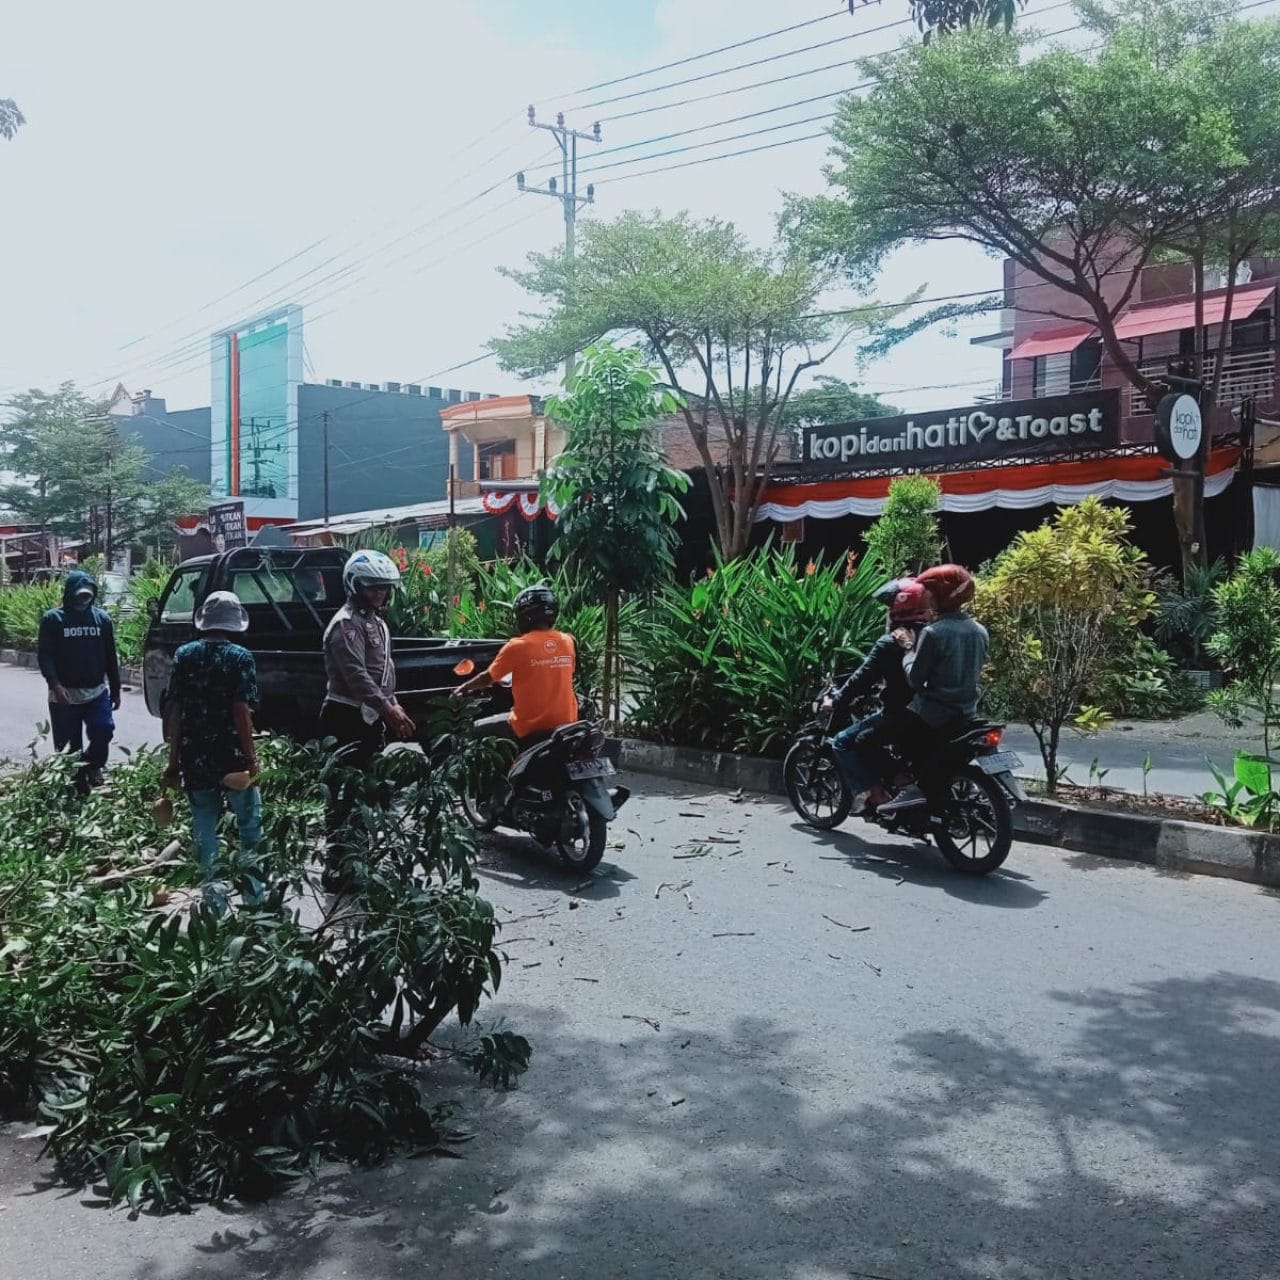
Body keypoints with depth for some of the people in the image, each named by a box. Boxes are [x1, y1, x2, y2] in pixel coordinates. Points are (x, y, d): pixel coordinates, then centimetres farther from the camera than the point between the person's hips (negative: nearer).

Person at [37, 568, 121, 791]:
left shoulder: (102, 618, 7)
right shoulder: (52, 619, -1)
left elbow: (110, 657, 10)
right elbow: (44, 655, -7)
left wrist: (115, 690, 10)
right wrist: (55, 684, -22)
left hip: (97, 692, 2)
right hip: (64, 695, -2)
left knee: (104, 731, -14)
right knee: (68, 747, 2)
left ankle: (92, 765, 13)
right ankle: (77, 785, 14)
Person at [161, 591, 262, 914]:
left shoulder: (184, 656, 2)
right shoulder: (240, 657, -9)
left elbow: (173, 710, 2)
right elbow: (242, 710, -15)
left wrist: (174, 760, 8)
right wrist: (251, 755, -9)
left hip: (194, 757, 3)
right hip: (232, 756, -3)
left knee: (204, 826, 10)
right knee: (249, 823, 11)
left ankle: (213, 888, 8)